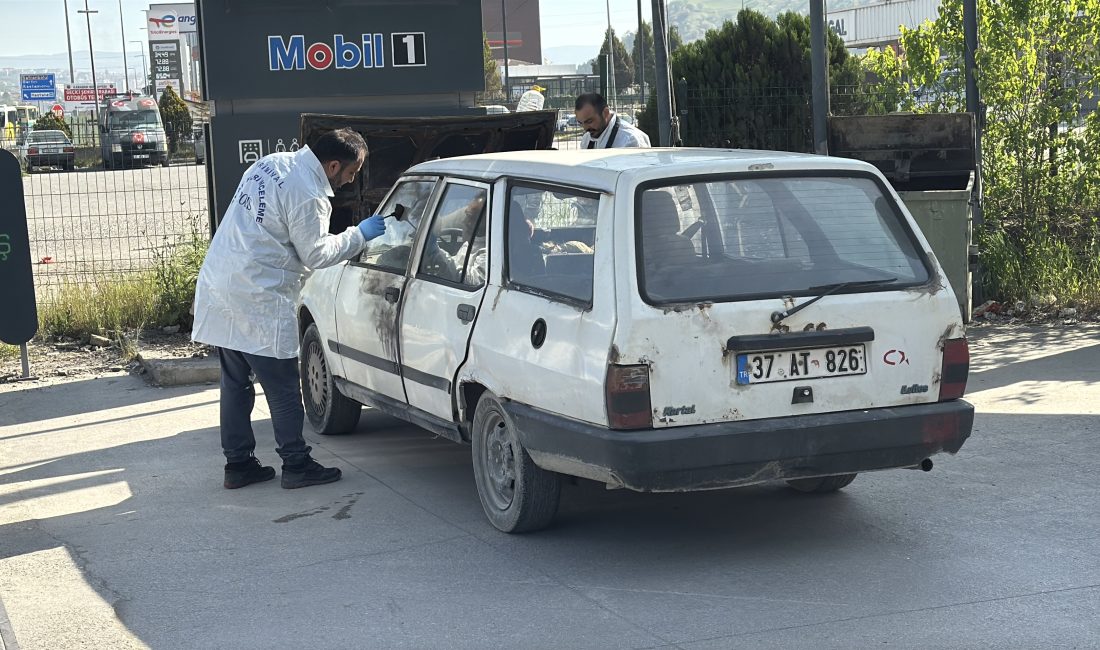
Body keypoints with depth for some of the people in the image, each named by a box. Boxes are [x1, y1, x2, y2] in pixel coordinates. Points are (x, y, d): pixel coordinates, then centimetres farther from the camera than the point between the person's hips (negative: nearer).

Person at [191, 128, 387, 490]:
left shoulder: (271, 164, 10)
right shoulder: (308, 196, -18)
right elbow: (316, 254, -10)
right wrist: (359, 235, 2)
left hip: (219, 286, 9)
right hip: (258, 301, -9)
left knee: (235, 383, 14)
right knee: (283, 390, 2)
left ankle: (238, 464, 20)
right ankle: (296, 465, 9)